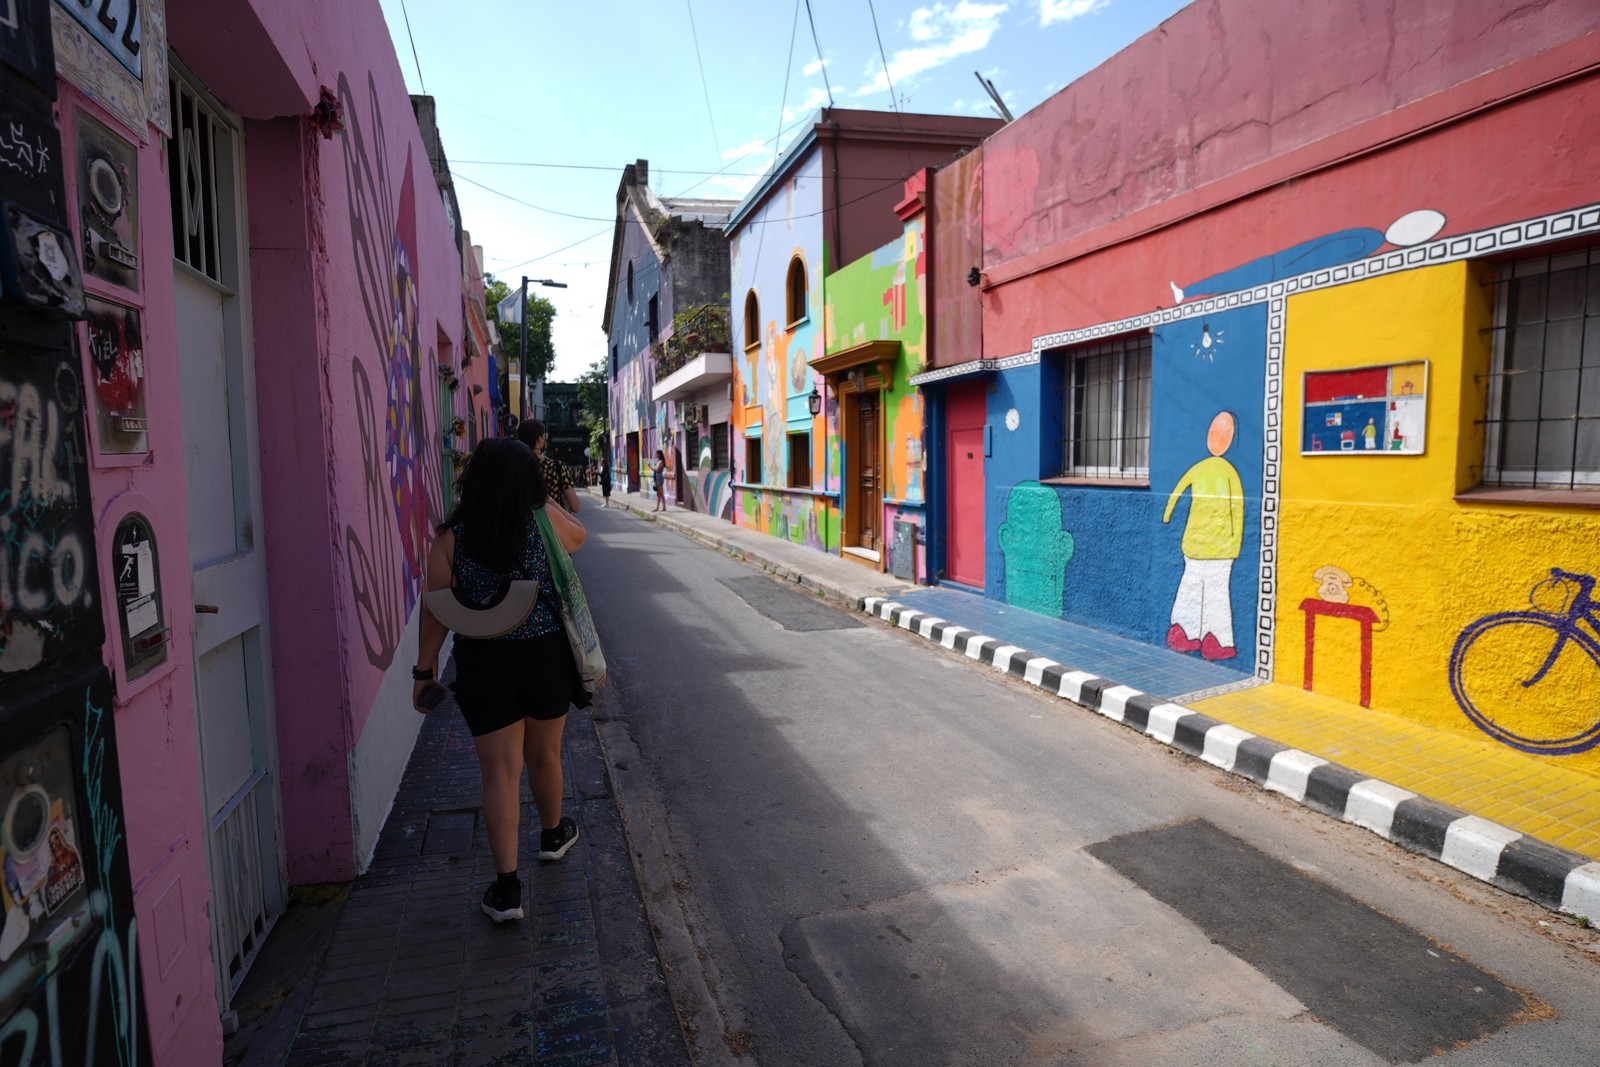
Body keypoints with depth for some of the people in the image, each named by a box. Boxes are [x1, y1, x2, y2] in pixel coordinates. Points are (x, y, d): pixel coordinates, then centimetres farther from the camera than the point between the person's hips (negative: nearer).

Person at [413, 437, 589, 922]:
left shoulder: (451, 536, -6)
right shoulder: (544, 520, -6)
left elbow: (436, 608, -5)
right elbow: (578, 537, 16)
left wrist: (425, 668, 4)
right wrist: (544, 498, 17)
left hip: (483, 664, 0)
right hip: (546, 653, 1)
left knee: (499, 771, 5)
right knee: (544, 754, 21)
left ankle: (506, 886, 6)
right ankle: (553, 834, 45)